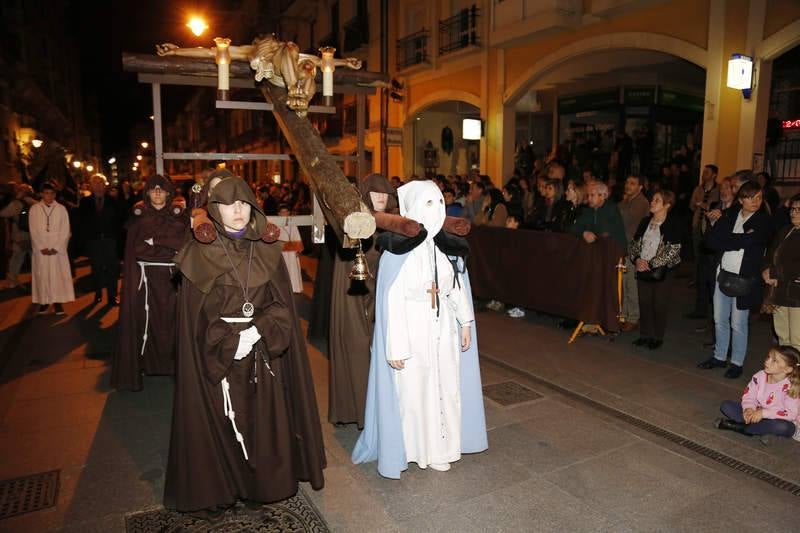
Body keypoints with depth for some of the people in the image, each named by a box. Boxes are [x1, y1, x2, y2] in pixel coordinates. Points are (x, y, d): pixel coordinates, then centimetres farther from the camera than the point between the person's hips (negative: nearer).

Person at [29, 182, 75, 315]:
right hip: (40, 249, 1)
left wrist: (56, 247, -11)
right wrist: (42, 248, -11)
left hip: (57, 248, -1)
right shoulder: (34, 209, 2)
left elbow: (65, 230, -2)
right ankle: (44, 301, 10)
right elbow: (33, 231, -1)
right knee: (42, 274, 4)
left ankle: (58, 301, 3)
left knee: (58, 274, -1)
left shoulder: (61, 209, 0)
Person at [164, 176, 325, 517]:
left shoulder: (267, 252, 3)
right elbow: (196, 316, -5)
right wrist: (233, 341, -12)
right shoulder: (198, 254, -4)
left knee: (260, 421, 9)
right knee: (218, 423, 5)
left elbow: (282, 304, 0)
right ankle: (211, 491, 24)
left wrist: (257, 332, -15)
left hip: (262, 354, 2)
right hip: (215, 356, -2)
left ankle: (257, 486, 26)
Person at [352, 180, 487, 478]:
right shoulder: (398, 250, -16)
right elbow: (391, 300, -15)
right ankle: (409, 448, 29)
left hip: (443, 328, 5)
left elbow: (458, 287, 10)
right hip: (412, 328, -5)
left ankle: (440, 447, 31)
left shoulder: (448, 246, 1)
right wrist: (395, 347, -15)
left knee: (445, 388, 13)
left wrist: (465, 322, 9)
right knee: (411, 391, 8)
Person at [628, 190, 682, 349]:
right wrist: (636, 259, -6)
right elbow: (634, 243, 13)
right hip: (642, 270, 5)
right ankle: (645, 335, 21)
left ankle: (658, 337, 16)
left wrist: (651, 264, -15)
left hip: (661, 271, -5)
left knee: (659, 305, 3)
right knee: (644, 303, 9)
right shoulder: (645, 222, 9)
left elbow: (673, 251, -14)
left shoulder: (673, 225, -8)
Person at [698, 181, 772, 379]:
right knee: (720, 320, 14)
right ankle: (719, 356, 29)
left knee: (738, 324, 3)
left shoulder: (764, 221, -4)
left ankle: (737, 363, 18)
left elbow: (751, 242, -20)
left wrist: (728, 240, -10)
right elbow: (711, 240, -8)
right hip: (723, 275, 4)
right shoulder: (729, 215, 6)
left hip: (744, 279, -4)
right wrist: (740, 240, -14)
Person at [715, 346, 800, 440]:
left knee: (787, 427, -40)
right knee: (726, 405, -10)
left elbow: (791, 414, -25)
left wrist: (763, 413, -31)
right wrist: (748, 409, -26)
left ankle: (738, 426, -30)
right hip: (756, 412, 4)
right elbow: (749, 396, -3)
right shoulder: (760, 376, -7)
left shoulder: (791, 387, -20)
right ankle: (763, 429, -22)